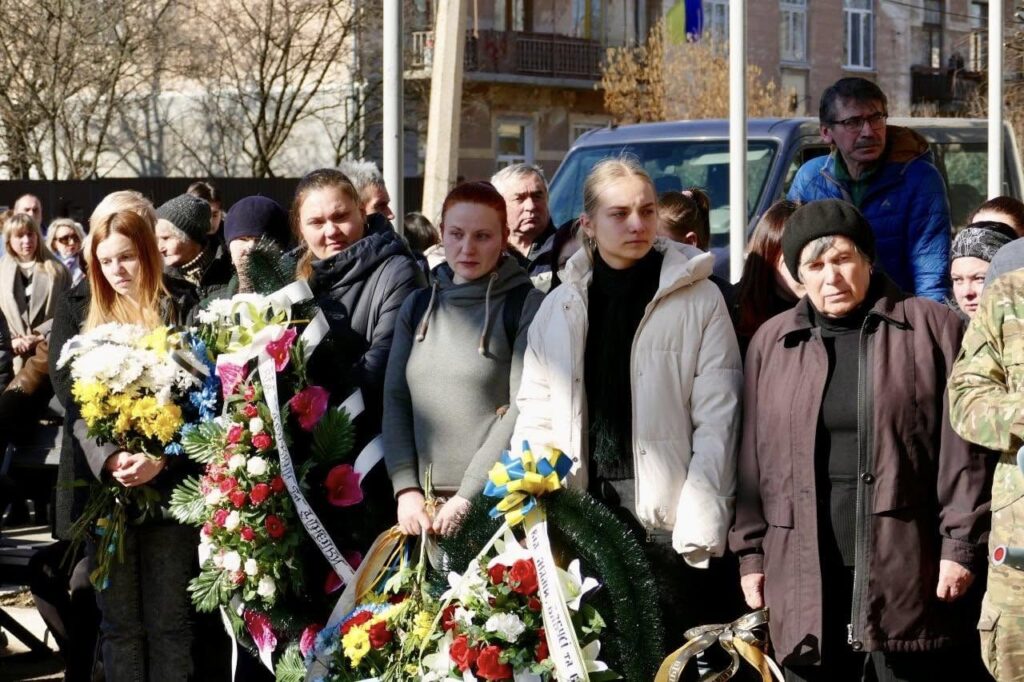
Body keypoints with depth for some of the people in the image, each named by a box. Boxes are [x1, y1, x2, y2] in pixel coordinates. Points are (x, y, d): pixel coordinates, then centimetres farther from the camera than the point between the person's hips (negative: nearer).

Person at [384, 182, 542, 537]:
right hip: (423, 507, 4)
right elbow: (395, 399, 11)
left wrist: (469, 495, -12)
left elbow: (525, 409, -8)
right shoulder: (418, 307, 14)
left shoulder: (527, 306, -1)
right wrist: (406, 488, -2)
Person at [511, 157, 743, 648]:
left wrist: (701, 528, -11)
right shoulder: (560, 307, 13)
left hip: (663, 517, -3)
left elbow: (716, 421, -4)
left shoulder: (699, 301, 1)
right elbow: (534, 411, 13)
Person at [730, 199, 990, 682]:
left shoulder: (930, 327, 4)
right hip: (804, 576, 3)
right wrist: (750, 552, 7)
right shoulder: (771, 342, 13)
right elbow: (753, 458, 11)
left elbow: (961, 448, -1)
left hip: (904, 571, -3)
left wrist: (961, 543, -7)